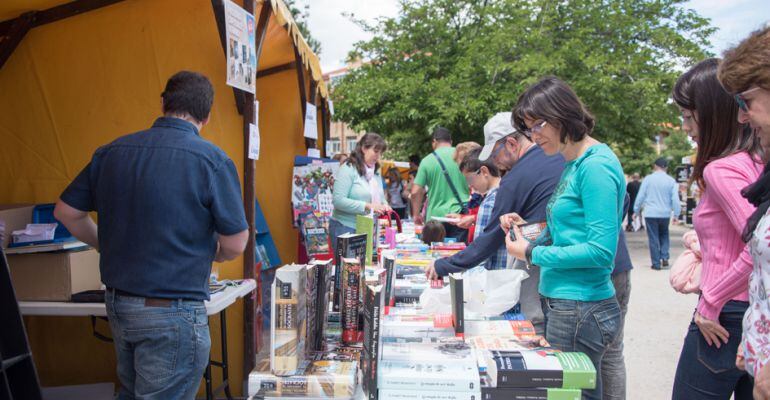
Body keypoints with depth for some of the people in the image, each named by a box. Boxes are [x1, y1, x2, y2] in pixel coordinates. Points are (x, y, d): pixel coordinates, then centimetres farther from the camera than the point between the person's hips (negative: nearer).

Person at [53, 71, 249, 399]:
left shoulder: (110, 152, 2)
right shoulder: (212, 160, -15)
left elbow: (65, 211, 10)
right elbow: (235, 245, -12)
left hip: (117, 304, 7)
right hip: (172, 311, -6)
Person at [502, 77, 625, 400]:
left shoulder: (596, 166, -16)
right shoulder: (575, 163, 12)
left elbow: (601, 250, -21)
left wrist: (533, 253, -14)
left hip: (580, 310, -9)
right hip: (562, 303, 9)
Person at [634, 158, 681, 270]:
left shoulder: (648, 179, -5)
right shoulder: (671, 181, -1)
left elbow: (640, 196, -3)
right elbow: (675, 199, -1)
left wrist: (636, 210, 7)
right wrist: (676, 214, 6)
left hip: (651, 213, -2)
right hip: (665, 213, 2)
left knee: (653, 239, 4)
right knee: (664, 235, 22)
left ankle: (656, 263, 6)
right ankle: (664, 258, 8)